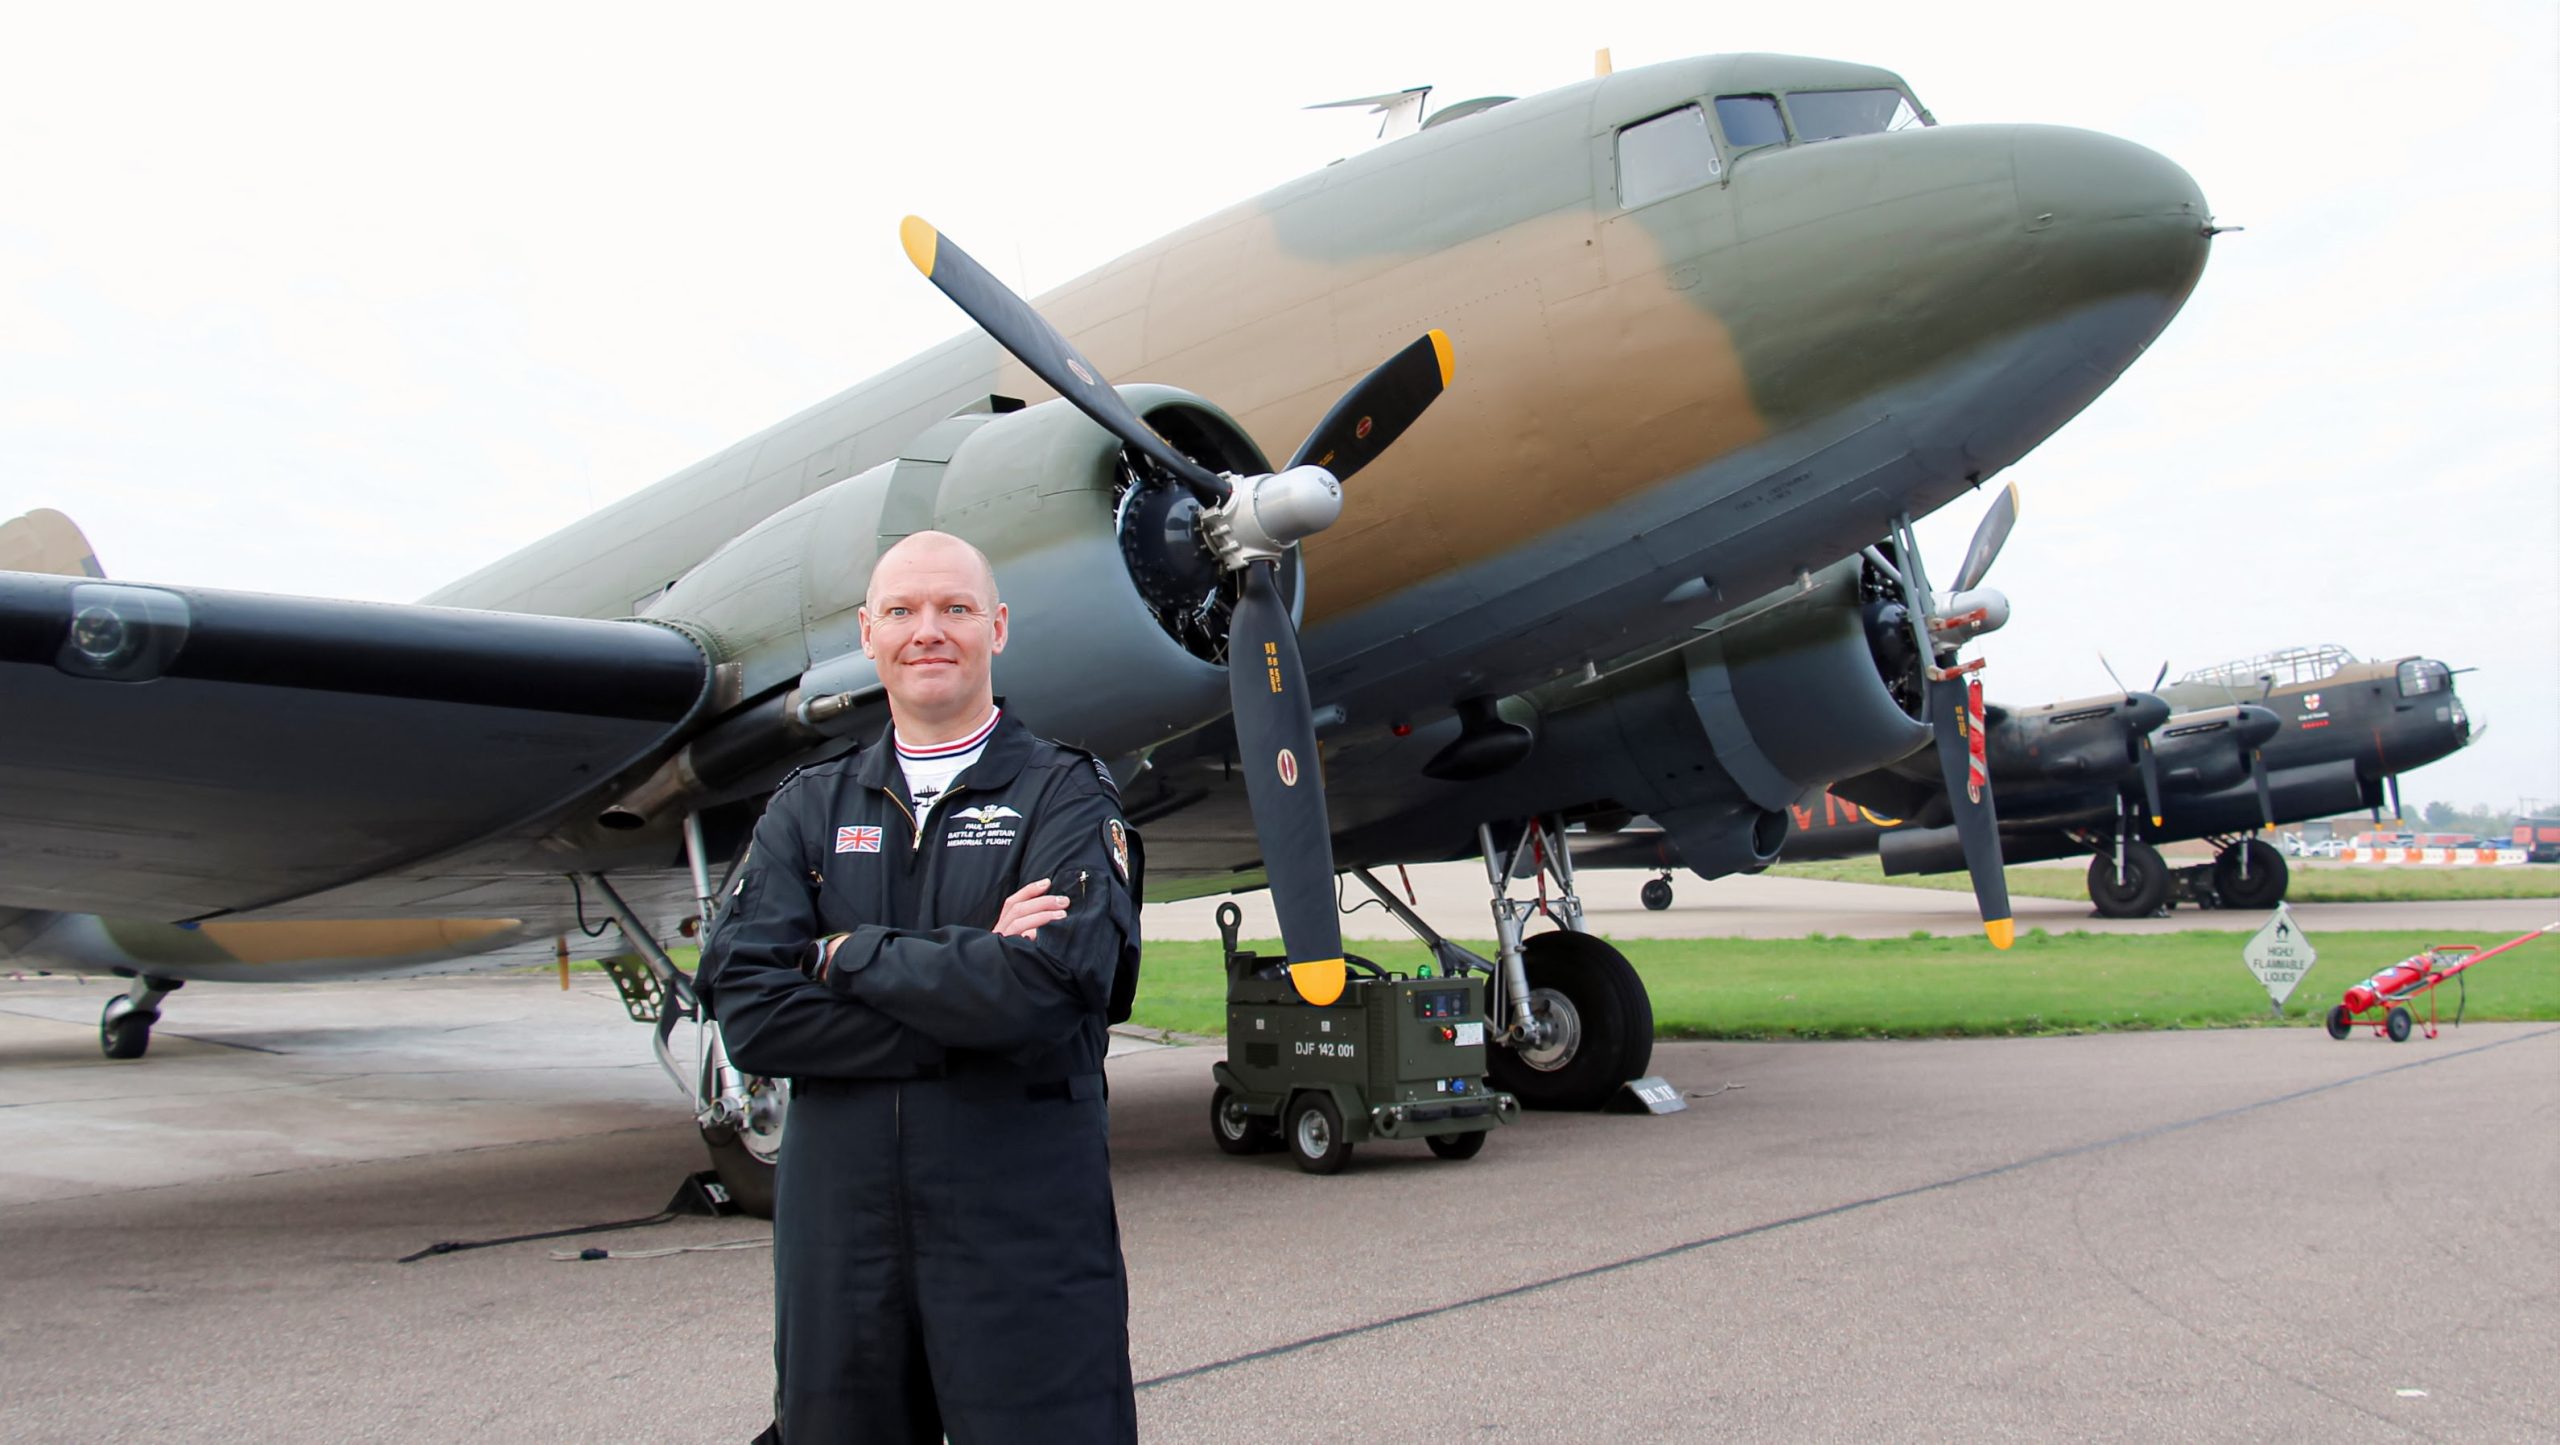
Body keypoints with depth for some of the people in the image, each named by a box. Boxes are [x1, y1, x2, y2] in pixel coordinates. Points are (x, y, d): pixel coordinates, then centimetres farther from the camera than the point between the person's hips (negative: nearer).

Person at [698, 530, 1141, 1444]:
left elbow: (1053, 985, -18)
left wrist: (852, 954, -9)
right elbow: (746, 1011, -5)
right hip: (837, 1236, 4)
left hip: (1026, 1240, -3)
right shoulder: (808, 810, 10)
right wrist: (971, 990, -14)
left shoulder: (1065, 795, 0)